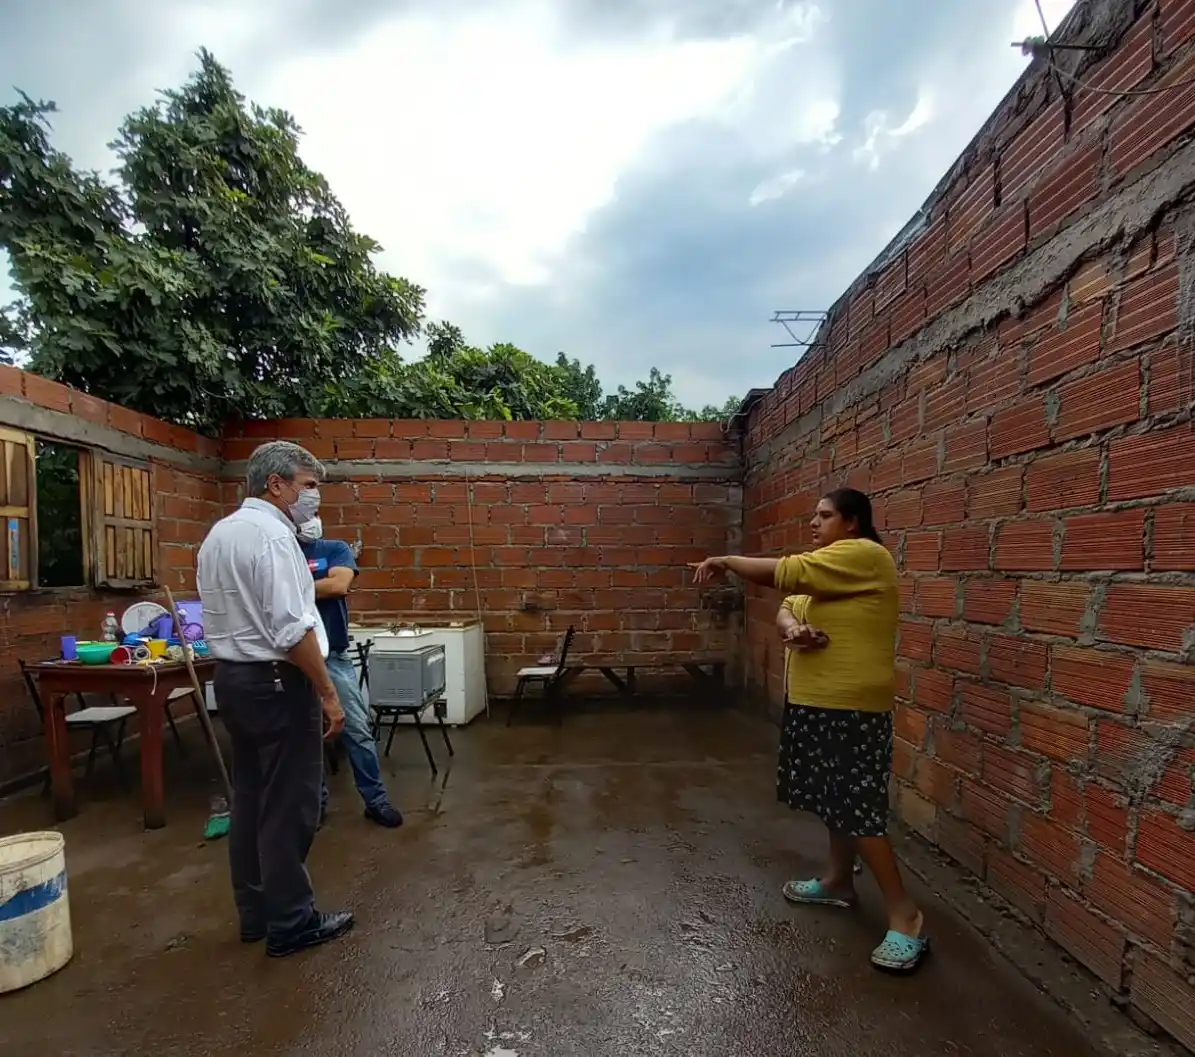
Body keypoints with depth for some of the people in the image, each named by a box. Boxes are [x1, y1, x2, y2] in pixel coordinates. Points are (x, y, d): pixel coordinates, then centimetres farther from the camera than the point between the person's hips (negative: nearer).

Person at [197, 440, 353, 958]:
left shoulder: (218, 533, 12)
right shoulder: (273, 535, -19)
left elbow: (225, 612, 17)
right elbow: (292, 628, -25)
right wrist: (328, 693, -19)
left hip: (232, 676, 10)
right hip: (277, 682, -10)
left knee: (250, 797, 17)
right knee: (288, 805, 2)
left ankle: (255, 912, 29)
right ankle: (290, 922, 14)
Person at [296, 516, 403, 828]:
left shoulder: (336, 549, 2)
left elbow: (339, 584, -16)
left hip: (334, 656, -1)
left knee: (357, 730, 2)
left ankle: (375, 799, 13)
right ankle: (315, 800, 27)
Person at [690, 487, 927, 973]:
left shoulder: (862, 555, -16)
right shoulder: (828, 563, 15)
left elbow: (785, 572, -23)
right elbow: (789, 606, 8)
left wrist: (725, 561, -11)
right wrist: (793, 628, -16)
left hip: (849, 704, -10)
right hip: (819, 700, 10)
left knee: (857, 806, -6)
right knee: (838, 797, 19)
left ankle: (905, 914, 6)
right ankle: (838, 881, 34)